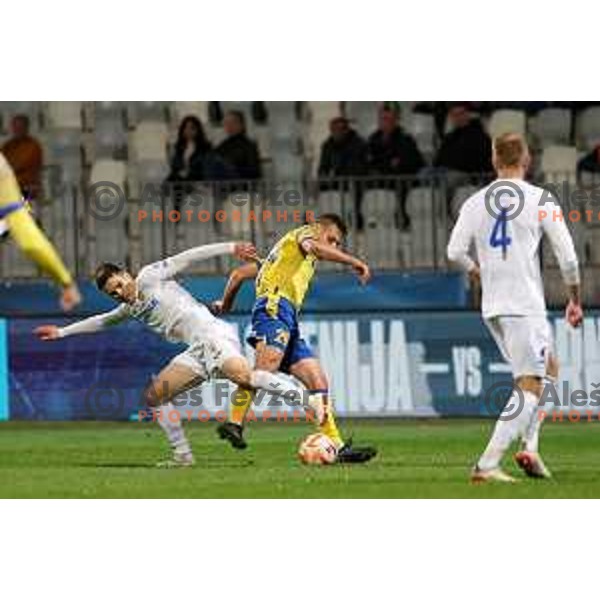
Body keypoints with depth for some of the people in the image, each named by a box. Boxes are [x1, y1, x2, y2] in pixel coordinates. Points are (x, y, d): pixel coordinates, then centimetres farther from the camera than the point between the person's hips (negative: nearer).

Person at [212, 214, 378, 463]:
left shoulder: (280, 255, 38)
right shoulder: (304, 232, 15)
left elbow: (239, 273, 40)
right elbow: (315, 247, -10)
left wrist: (225, 305, 52)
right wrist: (354, 262, -12)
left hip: (288, 322, 9)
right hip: (275, 305, -9)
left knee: (318, 382, 1)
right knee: (267, 364, -31)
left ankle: (338, 447, -5)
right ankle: (234, 423, -42)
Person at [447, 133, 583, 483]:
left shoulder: (476, 202, 7)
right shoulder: (539, 199, -4)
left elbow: (455, 252, 2)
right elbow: (568, 256, -5)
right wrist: (575, 300, 8)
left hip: (492, 306, 6)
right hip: (526, 305, -6)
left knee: (549, 368, 23)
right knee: (529, 385, -6)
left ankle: (529, 447, 10)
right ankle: (487, 465, -18)